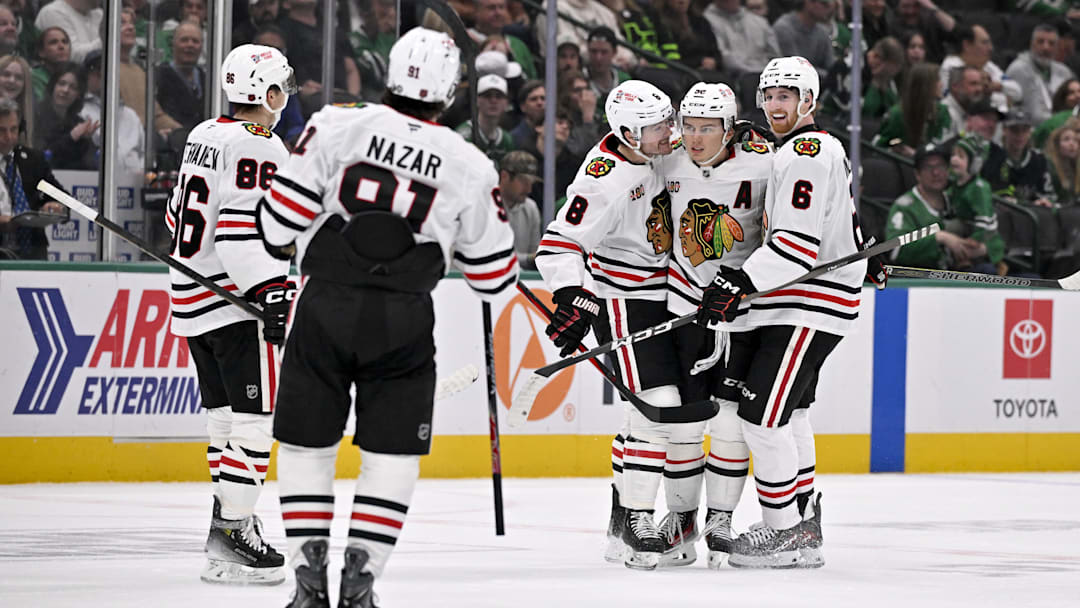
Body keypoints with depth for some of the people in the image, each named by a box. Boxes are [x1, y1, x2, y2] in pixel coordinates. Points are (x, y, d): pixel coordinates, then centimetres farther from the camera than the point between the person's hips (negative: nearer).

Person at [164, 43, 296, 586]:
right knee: (254, 416, -9)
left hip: (192, 294, 10)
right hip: (235, 301, -10)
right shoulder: (259, 148, -14)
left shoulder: (203, 135, 14)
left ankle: (228, 517, 21)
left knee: (225, 411, 16)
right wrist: (273, 294, -24)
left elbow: (181, 213, 24)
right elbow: (249, 229, -23)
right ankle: (232, 535, -14)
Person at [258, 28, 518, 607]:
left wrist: (276, 243, 18)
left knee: (306, 443, 12)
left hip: (325, 305, 0)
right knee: (392, 451, 11)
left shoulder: (337, 125, -3)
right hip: (403, 322, 0)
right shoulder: (470, 167, 2)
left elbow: (282, 214, -4)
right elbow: (493, 272, 12)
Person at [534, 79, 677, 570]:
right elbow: (559, 244, -26)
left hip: (657, 295, 9)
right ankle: (634, 521, -10)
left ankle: (623, 508, 28)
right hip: (620, 302, -9)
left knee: (654, 407, 16)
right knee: (659, 406, -17)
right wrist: (571, 300, -37)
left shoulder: (657, 152, -1)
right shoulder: (606, 179, -25)